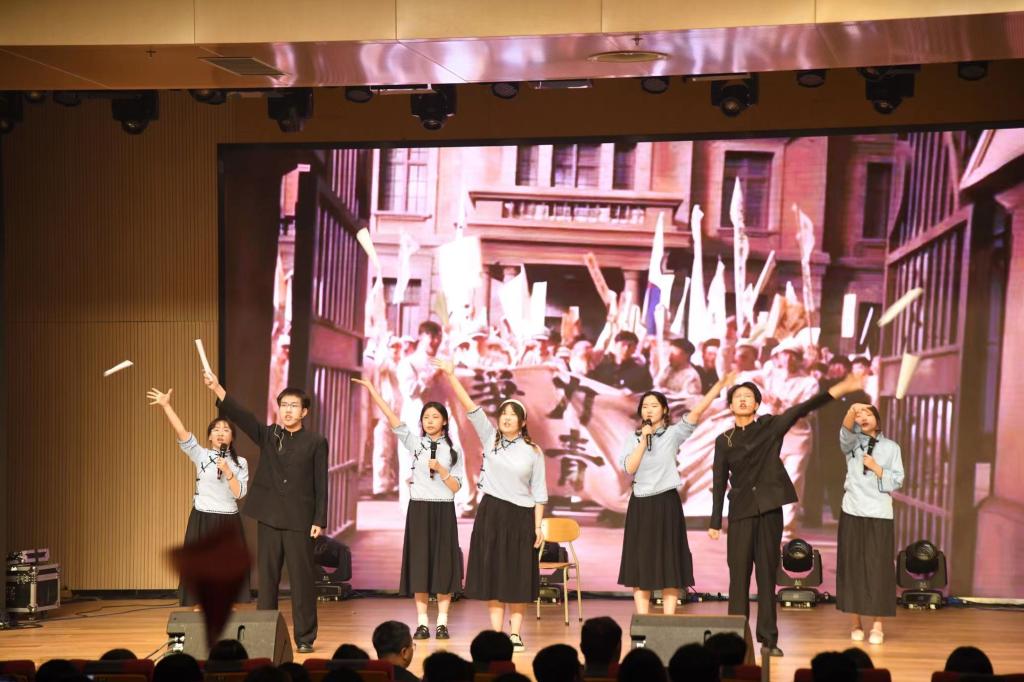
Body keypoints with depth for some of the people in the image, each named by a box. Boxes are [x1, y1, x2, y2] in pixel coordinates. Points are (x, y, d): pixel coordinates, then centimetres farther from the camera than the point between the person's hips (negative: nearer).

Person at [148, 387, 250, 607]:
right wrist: (166, 405, -25)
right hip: (202, 520, -1)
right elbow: (182, 433, -14)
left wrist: (227, 471, -18)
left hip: (228, 522, 2)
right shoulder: (201, 456, -1)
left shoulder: (240, 463, 4)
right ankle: (199, 609, 9)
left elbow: (240, 493, -5)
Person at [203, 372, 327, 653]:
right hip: (268, 517, 3)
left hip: (299, 521, -3)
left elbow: (321, 485, 0)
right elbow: (242, 416, -6)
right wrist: (217, 389, -20)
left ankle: (305, 637, 8)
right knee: (267, 578, 7)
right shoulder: (268, 435, 8)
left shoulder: (316, 442, 1)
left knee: (301, 580, 0)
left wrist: (319, 521, -7)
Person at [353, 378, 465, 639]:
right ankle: (422, 622, 6)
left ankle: (442, 622, 9)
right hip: (419, 509, 0)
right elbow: (393, 419, -4)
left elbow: (455, 487, 0)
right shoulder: (415, 444, 5)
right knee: (419, 562, 0)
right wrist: (372, 390, -11)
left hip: (443, 510, 0)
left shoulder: (452, 451, 5)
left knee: (443, 562, 1)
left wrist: (440, 469, -17)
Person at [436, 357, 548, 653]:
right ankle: (496, 632, 7)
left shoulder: (533, 451, 0)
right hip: (491, 513, 1)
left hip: (521, 516, -1)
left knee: (517, 576, 1)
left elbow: (539, 492, 2)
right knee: (492, 573, 2)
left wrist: (538, 526, -4)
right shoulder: (490, 438, 3)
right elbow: (470, 407, -6)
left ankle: (515, 633, 8)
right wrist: (451, 375, -15)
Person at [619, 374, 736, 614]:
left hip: (666, 504, -2)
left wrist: (720, 385, -20)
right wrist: (643, 440, -9)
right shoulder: (633, 438, 8)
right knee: (640, 567, 3)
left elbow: (697, 411, -11)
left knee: (669, 567, -1)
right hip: (640, 506, 2)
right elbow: (630, 468, -6)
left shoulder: (672, 434, 0)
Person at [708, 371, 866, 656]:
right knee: (739, 574, -1)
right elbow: (719, 484, 7)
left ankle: (768, 638, 8)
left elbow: (802, 409, -6)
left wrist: (840, 389, -17)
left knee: (767, 574, 4)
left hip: (769, 508, 0)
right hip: (740, 511, 0)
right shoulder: (724, 440, 7)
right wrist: (715, 522, 3)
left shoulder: (770, 426, 4)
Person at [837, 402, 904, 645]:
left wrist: (876, 468, -11)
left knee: (878, 568, -3)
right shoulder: (852, 443, 7)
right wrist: (851, 410, -37)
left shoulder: (891, 447, 7)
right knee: (852, 566, 1)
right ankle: (856, 623, 10)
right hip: (853, 513, 1)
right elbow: (845, 431, -17)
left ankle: (877, 625, 3)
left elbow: (897, 481, 3)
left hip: (880, 516, -1)